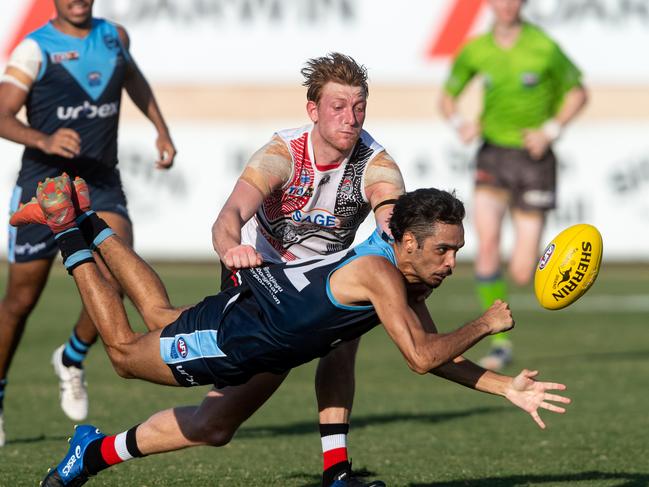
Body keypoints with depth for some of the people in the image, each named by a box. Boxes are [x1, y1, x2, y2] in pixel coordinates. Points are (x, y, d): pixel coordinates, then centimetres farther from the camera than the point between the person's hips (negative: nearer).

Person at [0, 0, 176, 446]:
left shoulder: (114, 36, 7)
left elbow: (132, 77, 30)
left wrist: (162, 129, 26)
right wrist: (44, 140, -37)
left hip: (102, 187, 3)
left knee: (119, 272, -22)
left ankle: (73, 360, 4)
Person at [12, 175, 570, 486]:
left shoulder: (410, 283, -5)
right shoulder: (379, 274, -33)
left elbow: (432, 355, 4)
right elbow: (421, 356, -38)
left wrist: (504, 386, -6)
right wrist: (485, 324, -27)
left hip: (258, 348, 8)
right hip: (229, 334, -8)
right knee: (125, 350, 13)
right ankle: (69, 232, 21)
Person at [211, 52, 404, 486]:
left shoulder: (375, 164, -24)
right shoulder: (282, 155, -29)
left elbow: (391, 203, -46)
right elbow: (232, 214, -44)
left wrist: (394, 223, -72)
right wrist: (231, 249, -68)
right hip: (257, 268, -3)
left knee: (342, 339, -22)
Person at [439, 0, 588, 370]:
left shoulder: (543, 48, -10)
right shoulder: (476, 51, -1)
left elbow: (578, 93, 2)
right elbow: (447, 97, 12)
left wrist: (550, 131, -11)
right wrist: (460, 123, -11)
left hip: (533, 159, -2)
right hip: (493, 156, 2)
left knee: (522, 276, -6)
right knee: (487, 242, -23)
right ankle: (500, 343, -13)